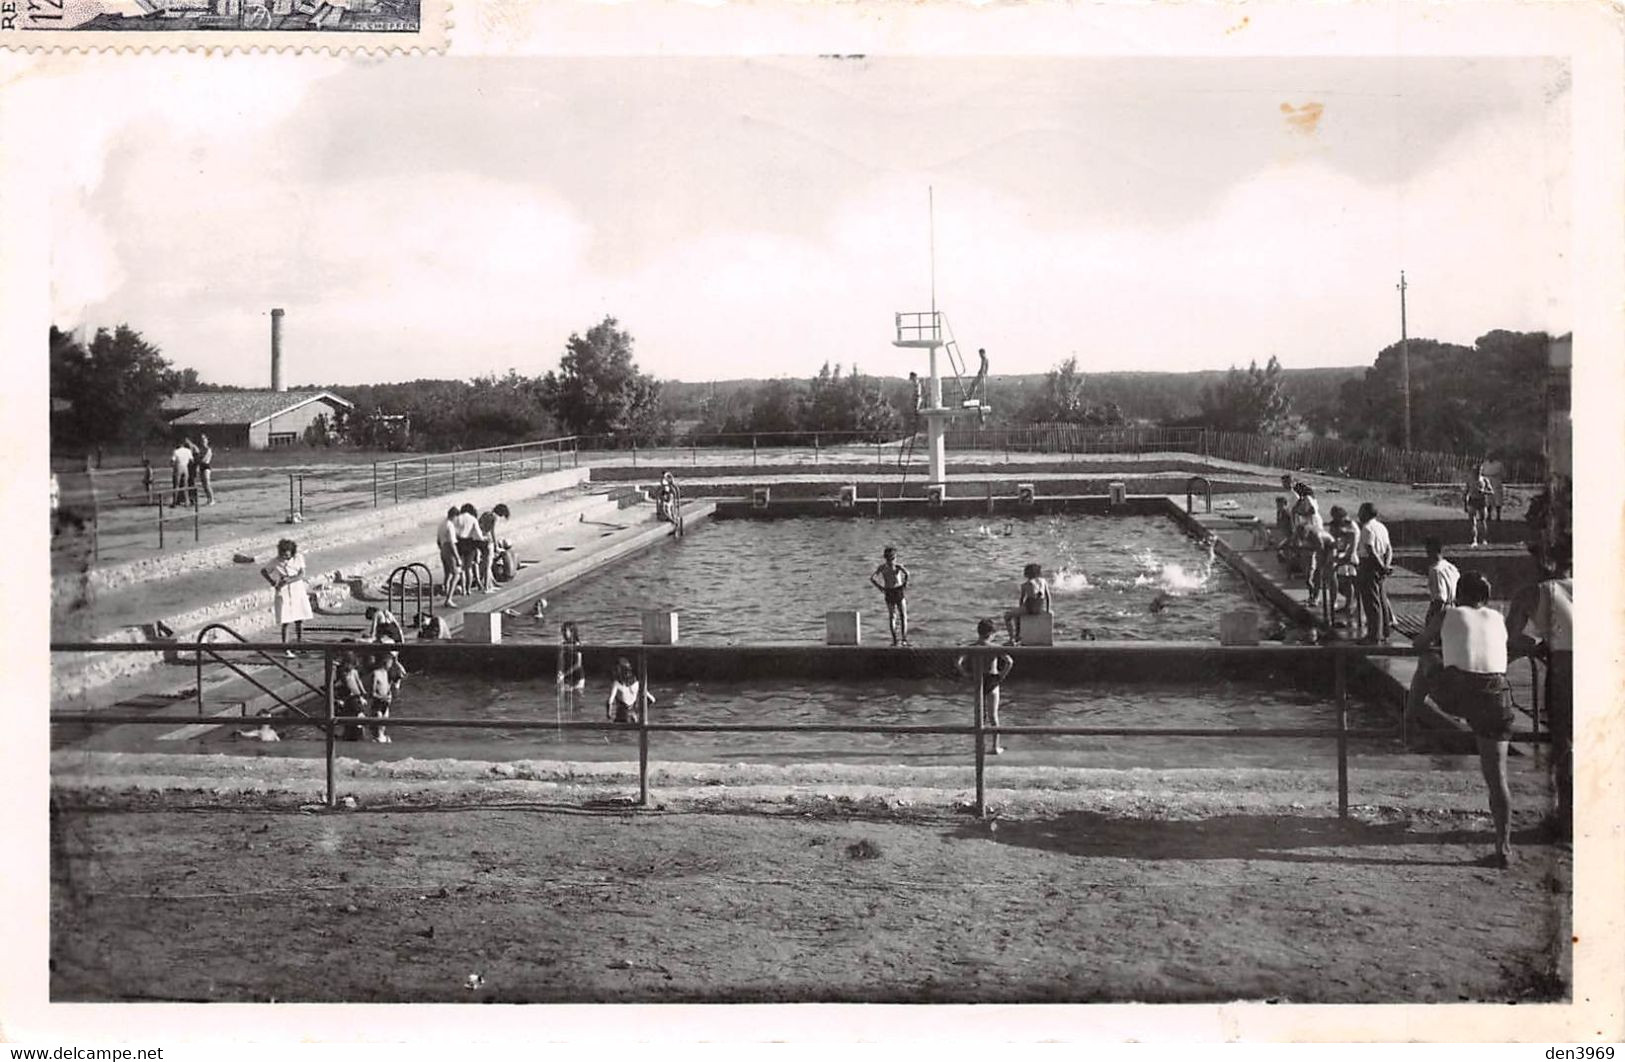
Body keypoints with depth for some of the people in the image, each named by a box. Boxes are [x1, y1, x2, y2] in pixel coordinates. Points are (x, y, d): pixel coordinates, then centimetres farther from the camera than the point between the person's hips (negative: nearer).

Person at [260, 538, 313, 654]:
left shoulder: (299, 558, -3)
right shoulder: (276, 562, -5)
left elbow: (301, 575, -10)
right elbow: (263, 571, 7)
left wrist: (288, 580, -23)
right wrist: (273, 583, -5)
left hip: (298, 593, 2)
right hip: (283, 595, -2)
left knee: (299, 621, 6)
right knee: (285, 622, -4)